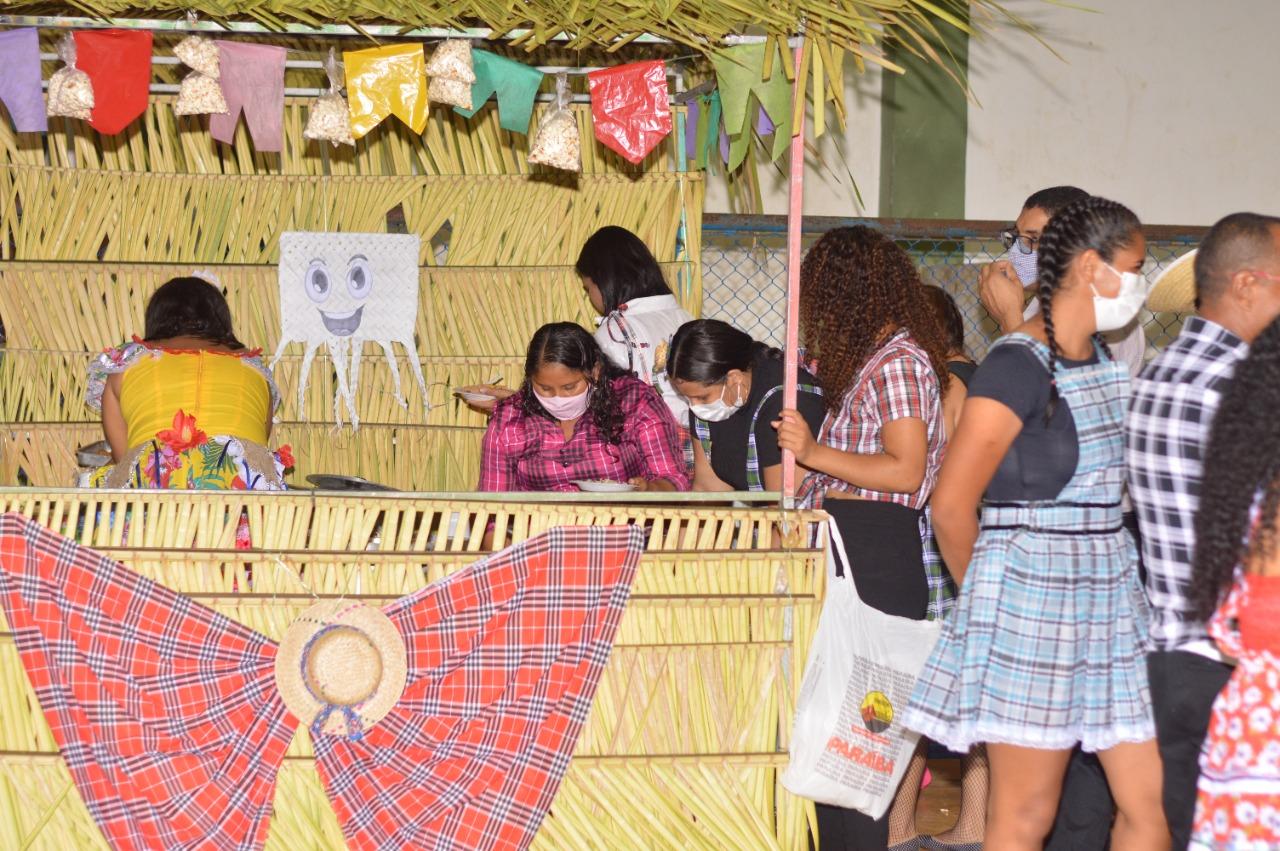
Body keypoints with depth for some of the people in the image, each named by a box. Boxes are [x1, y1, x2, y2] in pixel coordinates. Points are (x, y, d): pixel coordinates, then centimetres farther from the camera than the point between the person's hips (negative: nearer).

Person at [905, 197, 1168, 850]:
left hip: (1108, 605, 8)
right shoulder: (1017, 364, -13)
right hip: (1031, 606, -8)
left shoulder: (1102, 361, 13)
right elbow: (951, 506, -14)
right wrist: (988, 596, 1)